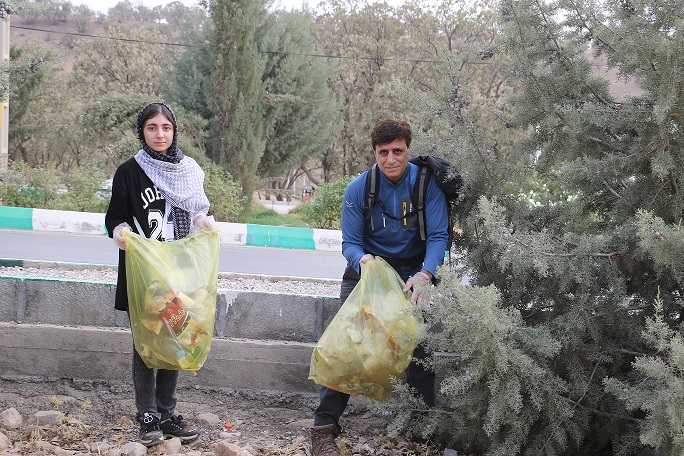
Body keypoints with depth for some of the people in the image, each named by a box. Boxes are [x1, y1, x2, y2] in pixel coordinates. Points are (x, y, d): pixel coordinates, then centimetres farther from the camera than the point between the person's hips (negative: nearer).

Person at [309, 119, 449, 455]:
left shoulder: (427, 183, -13)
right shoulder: (358, 189, -12)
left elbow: (438, 236, -16)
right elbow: (350, 242, -8)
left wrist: (424, 275, -34)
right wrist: (363, 259, -32)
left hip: (413, 270, 0)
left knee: (418, 345, -3)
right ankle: (324, 427, -10)